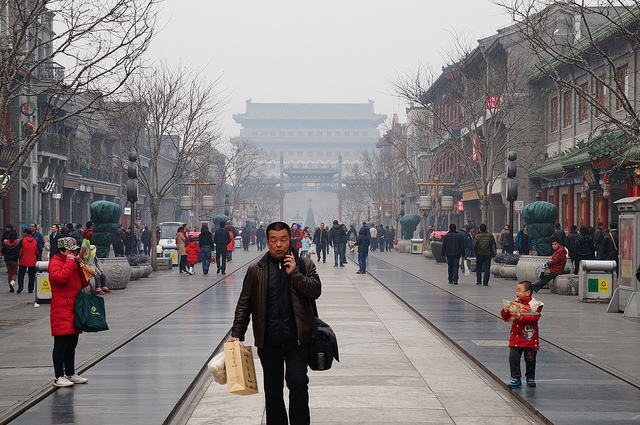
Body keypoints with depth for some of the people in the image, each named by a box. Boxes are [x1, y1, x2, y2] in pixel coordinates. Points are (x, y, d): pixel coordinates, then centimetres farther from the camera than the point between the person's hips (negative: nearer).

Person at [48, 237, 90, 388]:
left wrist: (82, 266, 1)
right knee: (61, 345, -7)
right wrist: (70, 261, -19)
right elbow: (60, 277, -28)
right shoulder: (55, 262, -7)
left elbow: (85, 283, 15)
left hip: (74, 310, 9)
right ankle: (59, 377, -4)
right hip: (61, 311, -9)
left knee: (72, 344, 14)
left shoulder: (74, 263, 18)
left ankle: (70, 374, 22)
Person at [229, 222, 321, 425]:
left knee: (298, 384, -9)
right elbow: (244, 304, 6)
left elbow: (315, 290, -8)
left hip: (297, 339, -1)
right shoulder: (256, 270, 4)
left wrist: (294, 273, -15)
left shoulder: (304, 265, 4)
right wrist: (236, 334, 0)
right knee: (272, 390, 9)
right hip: (268, 342, 1)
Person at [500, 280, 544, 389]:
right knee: (513, 358, -6)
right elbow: (506, 318, 12)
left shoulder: (534, 305, -8)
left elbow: (534, 318, -21)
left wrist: (521, 317, -31)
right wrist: (505, 312, -10)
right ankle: (516, 379, 1)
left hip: (529, 338, -4)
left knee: (530, 359, 8)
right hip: (515, 337, 4)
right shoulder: (515, 303, 8)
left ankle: (530, 378, 24)